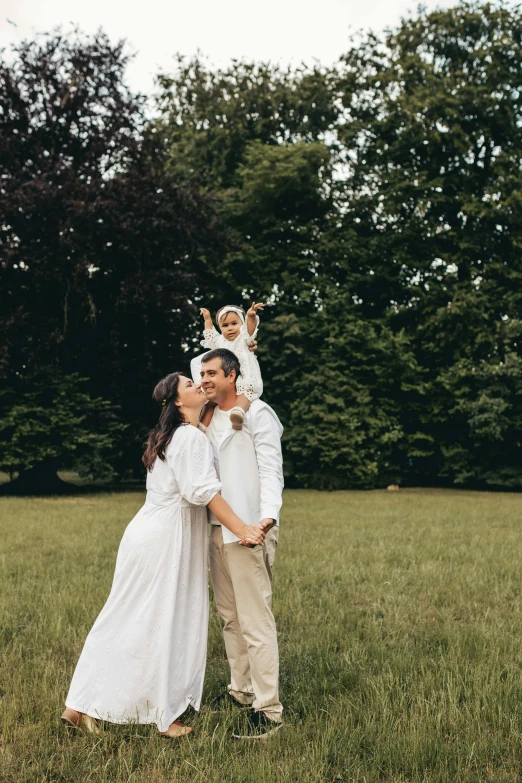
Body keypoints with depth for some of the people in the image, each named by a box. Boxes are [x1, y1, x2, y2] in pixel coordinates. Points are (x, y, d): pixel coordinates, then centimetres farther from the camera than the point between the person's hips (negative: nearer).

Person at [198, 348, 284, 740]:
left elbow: (271, 469, -13)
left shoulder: (257, 413, -5)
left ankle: (268, 710, 0)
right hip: (217, 530, 8)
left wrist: (268, 516, -28)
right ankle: (241, 690, 28)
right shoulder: (208, 418, 17)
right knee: (230, 617, 16)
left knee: (256, 620, -7)